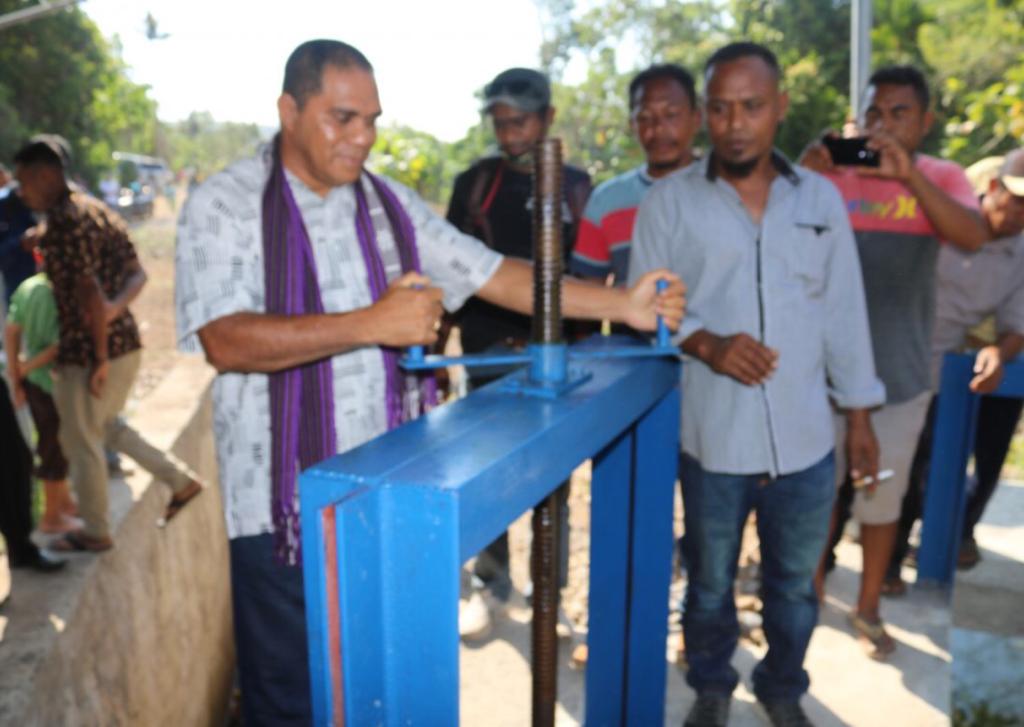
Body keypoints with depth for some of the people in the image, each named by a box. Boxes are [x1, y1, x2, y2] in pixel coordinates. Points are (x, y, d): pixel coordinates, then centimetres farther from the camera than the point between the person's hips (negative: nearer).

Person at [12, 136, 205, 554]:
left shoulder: (64, 222, -17)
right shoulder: (94, 209, 11)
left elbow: (90, 293, -23)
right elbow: (137, 275, 11)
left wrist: (99, 358, -18)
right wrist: (115, 308, -2)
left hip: (89, 350, -9)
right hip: (126, 342, 9)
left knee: (80, 441, 9)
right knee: (105, 425, 26)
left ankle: (95, 532, 25)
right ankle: (181, 481, 24)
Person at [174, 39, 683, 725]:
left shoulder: (389, 202, 8)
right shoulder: (225, 204, -7)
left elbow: (494, 274, 4)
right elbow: (227, 341, -20)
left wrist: (622, 304, -4)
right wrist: (372, 323, -29)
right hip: (286, 507, -4)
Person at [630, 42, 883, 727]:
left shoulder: (822, 198, 4)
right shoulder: (669, 201, -4)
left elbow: (844, 313, 7)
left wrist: (860, 414, 8)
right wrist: (706, 344, -21)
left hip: (804, 438, 2)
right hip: (713, 437, -2)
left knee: (795, 583, 19)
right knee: (710, 583, 17)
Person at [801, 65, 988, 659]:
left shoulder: (942, 177, -1)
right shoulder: (831, 174, -3)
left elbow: (974, 237, -20)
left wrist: (909, 175, -32)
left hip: (900, 370, 1)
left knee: (883, 496, 13)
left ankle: (869, 608, 32)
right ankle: (813, 588, 35)